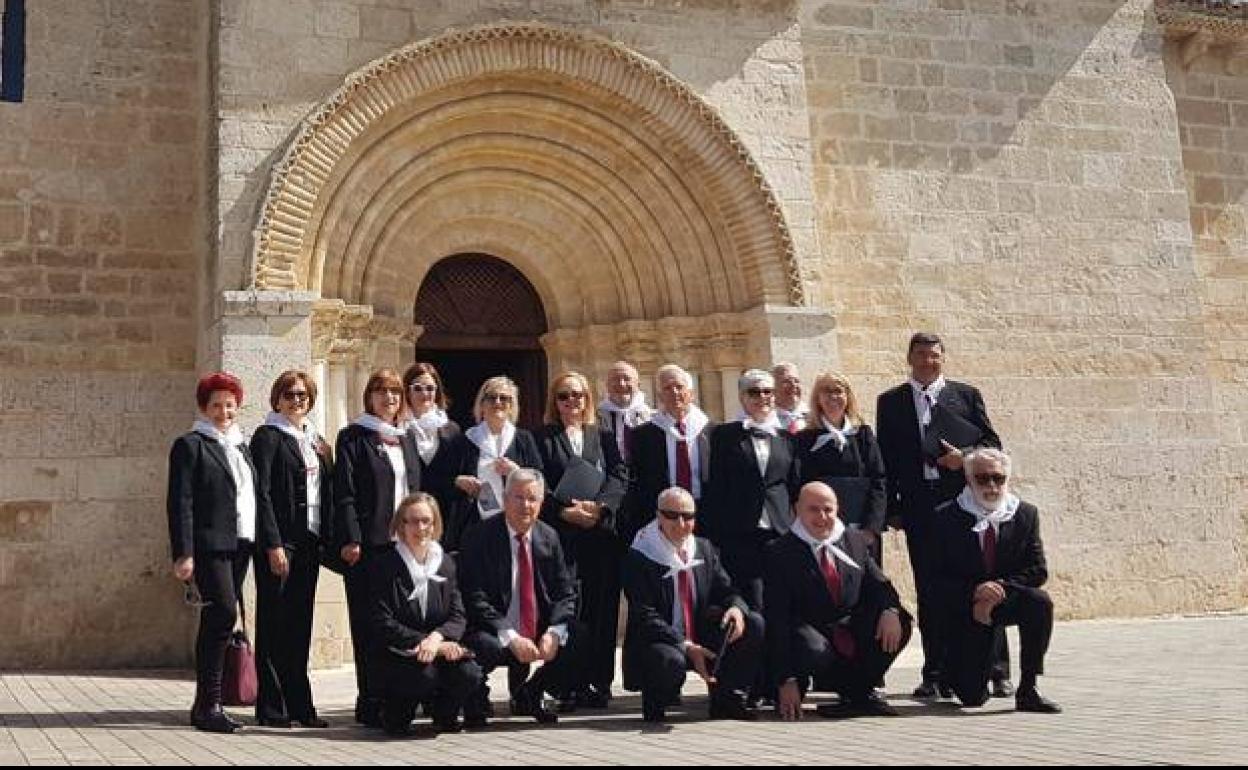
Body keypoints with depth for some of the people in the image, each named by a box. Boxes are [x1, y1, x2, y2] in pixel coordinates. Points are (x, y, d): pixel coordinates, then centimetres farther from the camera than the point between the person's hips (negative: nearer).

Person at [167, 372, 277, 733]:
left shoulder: (241, 446, 20)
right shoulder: (190, 445, -2)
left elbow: (259, 498, 20)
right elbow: (180, 503, -9)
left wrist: (272, 542, 13)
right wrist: (183, 554, -16)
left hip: (240, 546, 7)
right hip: (209, 546, -7)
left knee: (217, 622, 9)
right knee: (223, 614, -15)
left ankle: (205, 704, 15)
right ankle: (209, 705, -9)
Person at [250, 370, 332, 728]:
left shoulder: (317, 442, 18)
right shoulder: (267, 437, -4)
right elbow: (262, 493, -12)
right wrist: (273, 544, -18)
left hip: (309, 541, 7)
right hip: (279, 541, -7)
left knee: (300, 622, 10)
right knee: (274, 622, -2)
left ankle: (299, 704, 15)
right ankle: (272, 707, 3)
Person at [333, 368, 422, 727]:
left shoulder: (407, 439, 19)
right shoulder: (353, 437, 2)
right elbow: (344, 494, -5)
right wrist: (350, 539, -14)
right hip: (368, 543, -5)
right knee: (369, 623, -3)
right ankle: (370, 702, 2)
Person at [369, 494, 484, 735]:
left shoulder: (446, 563, 10)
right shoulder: (383, 565, -3)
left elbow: (458, 616, 4)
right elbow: (384, 624, -10)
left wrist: (437, 637, -19)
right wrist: (423, 642, -20)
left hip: (441, 648, 4)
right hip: (396, 656, -4)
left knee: (469, 673, -26)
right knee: (425, 674, -35)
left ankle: (444, 715, 8)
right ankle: (395, 714, -2)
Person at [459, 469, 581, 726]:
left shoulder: (549, 538, 6)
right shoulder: (481, 538, -9)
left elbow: (565, 593, 5)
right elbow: (475, 599, -15)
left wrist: (554, 632, -15)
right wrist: (510, 637, -26)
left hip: (540, 636, 5)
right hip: (496, 635, -5)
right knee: (482, 647, -35)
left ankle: (529, 695, 10)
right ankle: (476, 698, 2)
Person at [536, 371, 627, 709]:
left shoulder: (603, 438, 18)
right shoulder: (543, 438, 10)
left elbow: (618, 478, 5)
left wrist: (599, 506, -12)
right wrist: (564, 510, -14)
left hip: (601, 532, 2)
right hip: (561, 533, -2)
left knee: (601, 607, 1)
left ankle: (598, 683, 6)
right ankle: (568, 685, -3)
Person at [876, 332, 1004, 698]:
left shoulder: (966, 395, 11)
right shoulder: (890, 402, 11)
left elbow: (992, 443, 9)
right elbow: (886, 459, 8)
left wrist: (965, 455, -11)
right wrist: (890, 508, 0)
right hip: (918, 505, 1)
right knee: (928, 590, 2)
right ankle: (935, 674, 8)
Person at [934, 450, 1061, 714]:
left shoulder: (1026, 514, -1)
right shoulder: (948, 517, -8)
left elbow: (1038, 571, -5)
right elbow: (939, 577, -10)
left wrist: (1001, 590, -20)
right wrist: (974, 592, -27)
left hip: (1008, 602, 2)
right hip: (967, 610, -2)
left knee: (1040, 601, -32)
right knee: (972, 697, -10)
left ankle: (1027, 690, -19)